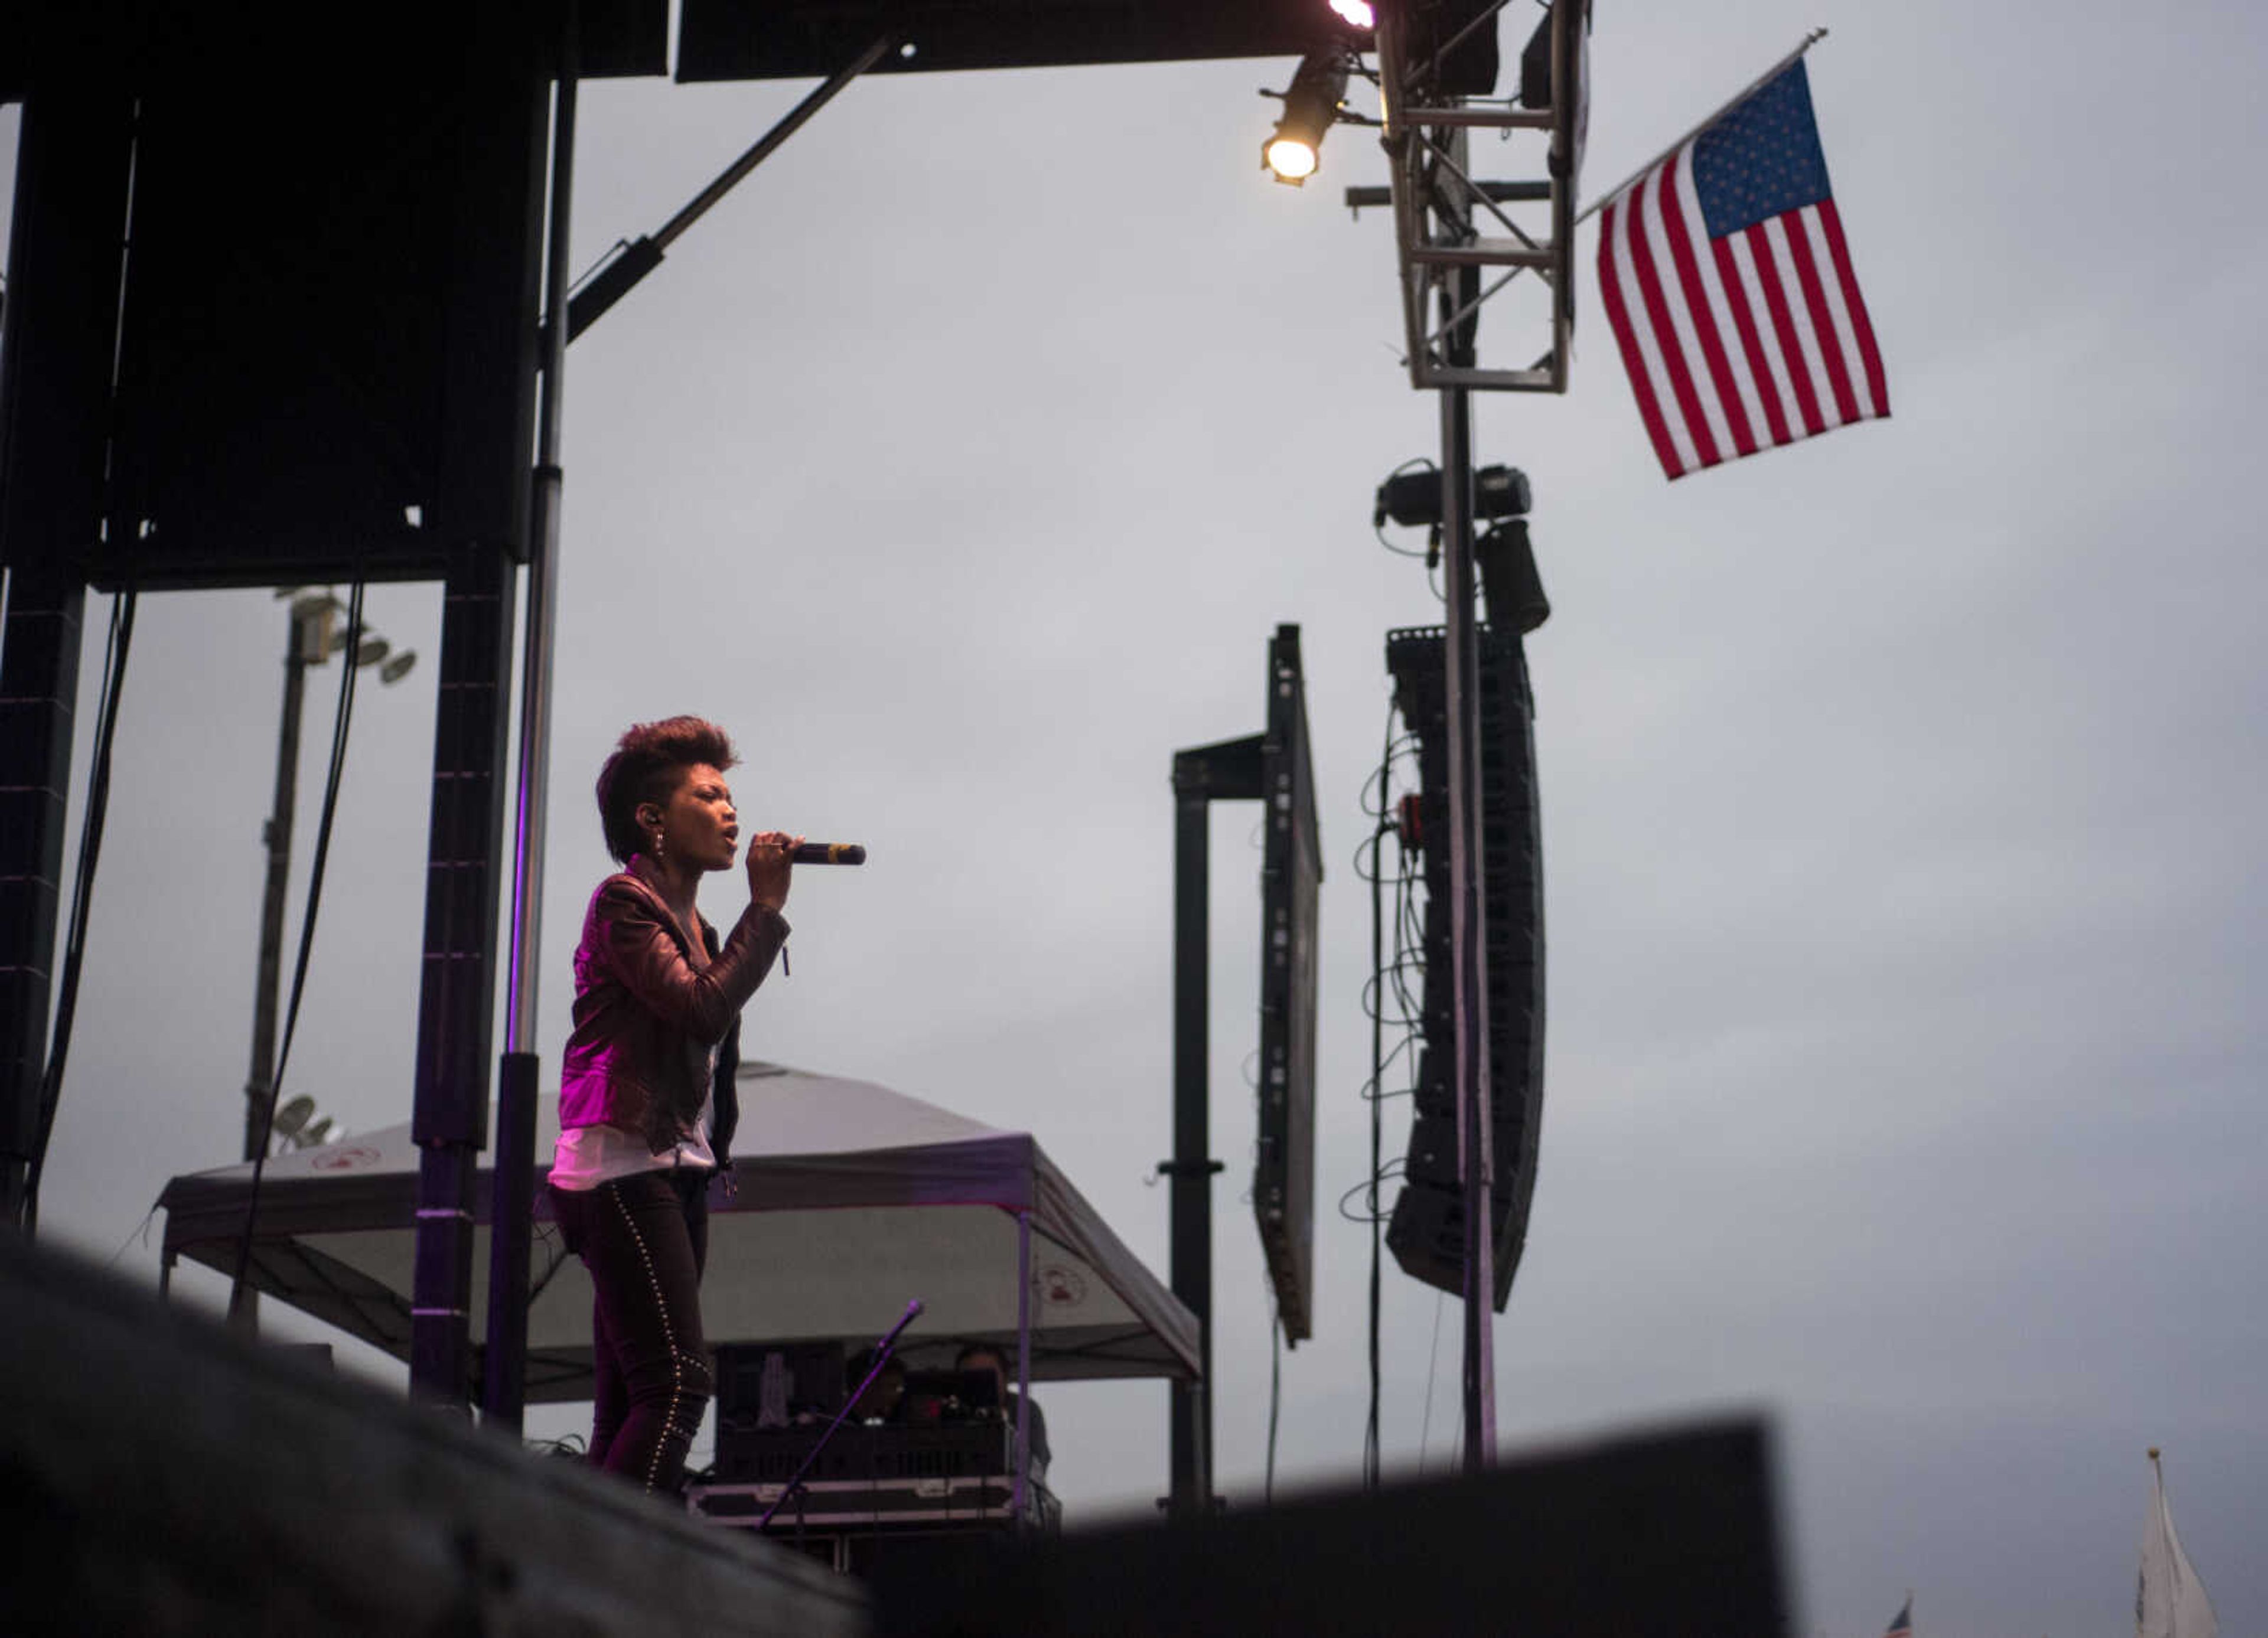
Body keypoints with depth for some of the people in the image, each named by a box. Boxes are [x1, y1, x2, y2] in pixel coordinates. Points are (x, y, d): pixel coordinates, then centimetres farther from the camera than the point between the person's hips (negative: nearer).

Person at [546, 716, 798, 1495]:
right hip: (621, 1171, -9)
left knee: (631, 1403, 3)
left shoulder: (696, 928, 23)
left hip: (676, 1174, 9)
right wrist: (767, 905, -10)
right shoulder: (624, 904, -4)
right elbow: (703, 1010, -17)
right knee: (677, 1382, -19)